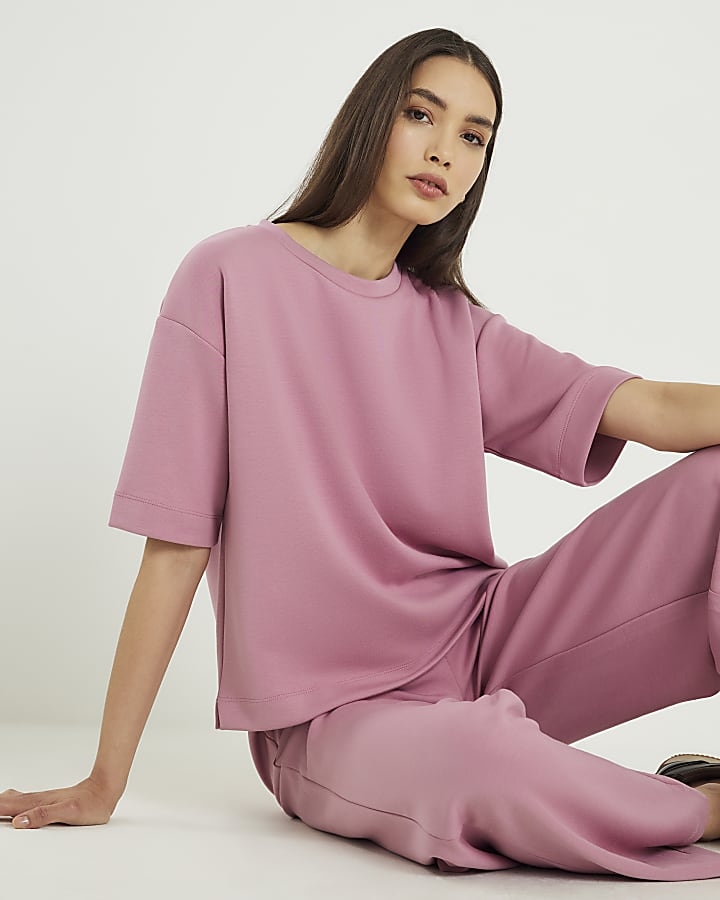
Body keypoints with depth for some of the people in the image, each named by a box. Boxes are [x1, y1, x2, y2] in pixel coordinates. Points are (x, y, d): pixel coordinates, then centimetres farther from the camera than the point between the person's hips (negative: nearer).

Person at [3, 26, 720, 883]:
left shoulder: (455, 329, 8)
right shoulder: (232, 277, -5)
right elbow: (177, 543, -7)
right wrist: (104, 783, -4)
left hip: (480, 643, 5)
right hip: (331, 714, -4)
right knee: (472, 757, -39)